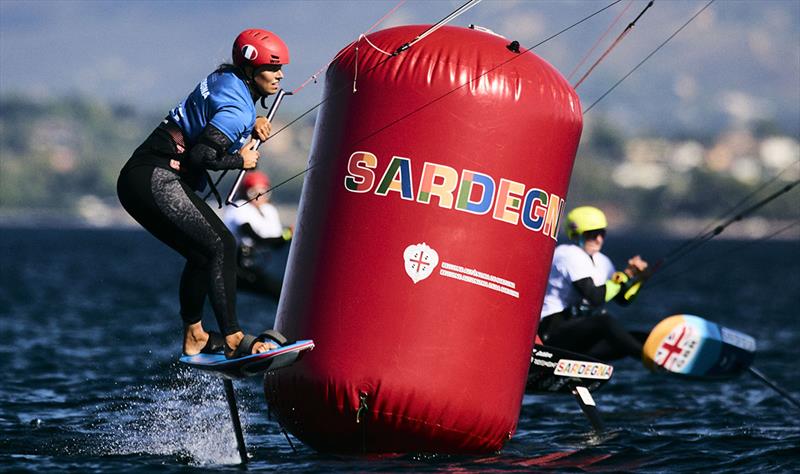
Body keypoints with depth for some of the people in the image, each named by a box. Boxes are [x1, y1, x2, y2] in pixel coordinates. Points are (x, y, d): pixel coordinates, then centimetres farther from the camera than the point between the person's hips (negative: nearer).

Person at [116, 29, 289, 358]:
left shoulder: (227, 81, 14)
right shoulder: (238, 108, -15)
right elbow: (200, 155, -24)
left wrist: (252, 126, 9)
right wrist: (240, 161, -8)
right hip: (157, 180, -10)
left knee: (202, 254, 19)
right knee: (221, 247, -13)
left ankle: (193, 337, 24)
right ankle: (233, 339, -16)